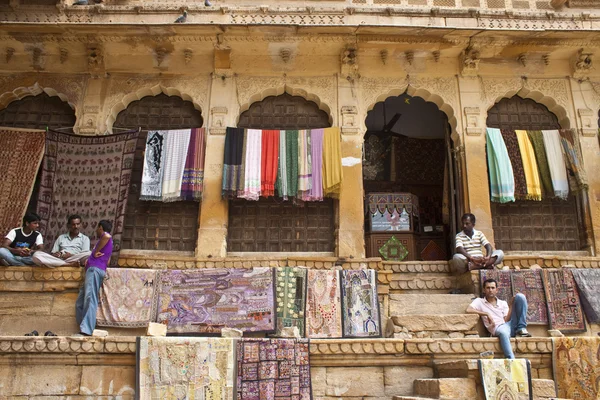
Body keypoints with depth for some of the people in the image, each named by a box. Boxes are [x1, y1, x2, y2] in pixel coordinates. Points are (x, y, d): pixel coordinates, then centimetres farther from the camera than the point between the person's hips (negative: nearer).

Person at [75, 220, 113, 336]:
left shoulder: (105, 236, 4)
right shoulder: (108, 243, 31)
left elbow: (107, 236, -23)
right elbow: (107, 262, 30)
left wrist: (96, 252, -15)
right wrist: (90, 260, 22)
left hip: (94, 269, -10)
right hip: (92, 271, 10)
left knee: (90, 298, -21)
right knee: (80, 303, 6)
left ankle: (86, 330, -30)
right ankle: (84, 329, -1)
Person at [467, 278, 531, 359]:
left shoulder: (503, 303, 22)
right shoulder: (479, 301, 12)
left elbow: (506, 320, 8)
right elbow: (468, 310, -9)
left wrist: (511, 306, -3)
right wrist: (486, 314, -10)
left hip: (511, 324, 4)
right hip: (498, 328, -4)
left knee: (520, 296, -6)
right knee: (503, 332, -46)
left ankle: (521, 329, -11)